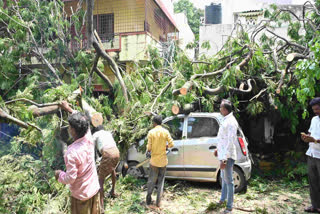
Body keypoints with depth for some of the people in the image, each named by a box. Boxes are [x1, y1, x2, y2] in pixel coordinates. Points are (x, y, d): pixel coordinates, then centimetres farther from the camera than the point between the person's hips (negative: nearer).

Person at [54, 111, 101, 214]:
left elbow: (70, 178, -24)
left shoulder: (72, 153, -31)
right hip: (95, 189, 5)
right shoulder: (89, 138, -14)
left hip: (81, 195, -5)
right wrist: (68, 109, 15)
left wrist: (59, 174, -3)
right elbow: (84, 125, 5)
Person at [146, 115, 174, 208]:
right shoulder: (165, 132, -4)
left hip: (154, 160, -2)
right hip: (163, 160, 2)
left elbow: (149, 148, -13)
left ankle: (148, 199, 22)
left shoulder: (151, 132, -10)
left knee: (151, 180, 13)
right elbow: (171, 144, -7)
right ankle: (158, 202, 15)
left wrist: (148, 149, 10)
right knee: (161, 181, 12)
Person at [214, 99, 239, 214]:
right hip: (223, 154, 10)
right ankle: (223, 199, 39)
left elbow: (231, 142, -24)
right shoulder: (226, 120, 10)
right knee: (224, 178, 22)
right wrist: (218, 149, 24)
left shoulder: (231, 122, -20)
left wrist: (224, 159, -24)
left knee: (228, 181, 1)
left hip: (227, 156, -10)